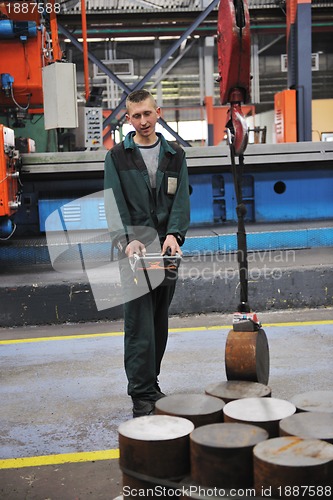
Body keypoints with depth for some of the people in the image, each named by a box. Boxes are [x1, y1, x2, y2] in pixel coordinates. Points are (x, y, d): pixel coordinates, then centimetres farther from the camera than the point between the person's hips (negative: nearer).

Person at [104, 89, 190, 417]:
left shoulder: (175, 156, 11)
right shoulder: (117, 157, 5)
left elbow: (181, 199, 1)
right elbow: (114, 203, -4)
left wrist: (173, 234, -16)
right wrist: (127, 239, -20)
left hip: (166, 248, 3)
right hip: (133, 248, -3)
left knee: (159, 321, 10)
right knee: (139, 323, -6)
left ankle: (151, 383, 24)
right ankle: (142, 395, -1)